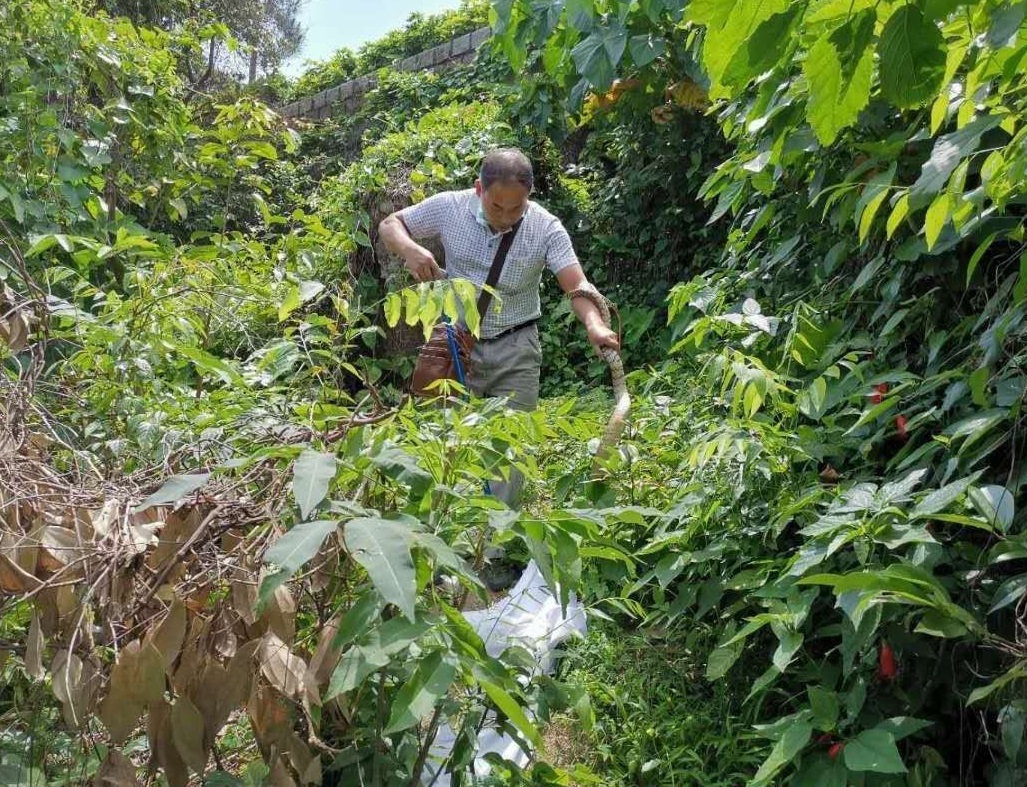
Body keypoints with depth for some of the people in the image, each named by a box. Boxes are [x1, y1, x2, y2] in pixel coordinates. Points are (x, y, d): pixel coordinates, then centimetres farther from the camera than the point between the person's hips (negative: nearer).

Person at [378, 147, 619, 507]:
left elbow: (576, 285, -19)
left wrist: (594, 325, -40)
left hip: (515, 349, 0)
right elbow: (389, 225, 3)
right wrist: (409, 249, -21)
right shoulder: (450, 207, -8)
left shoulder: (547, 228, -12)